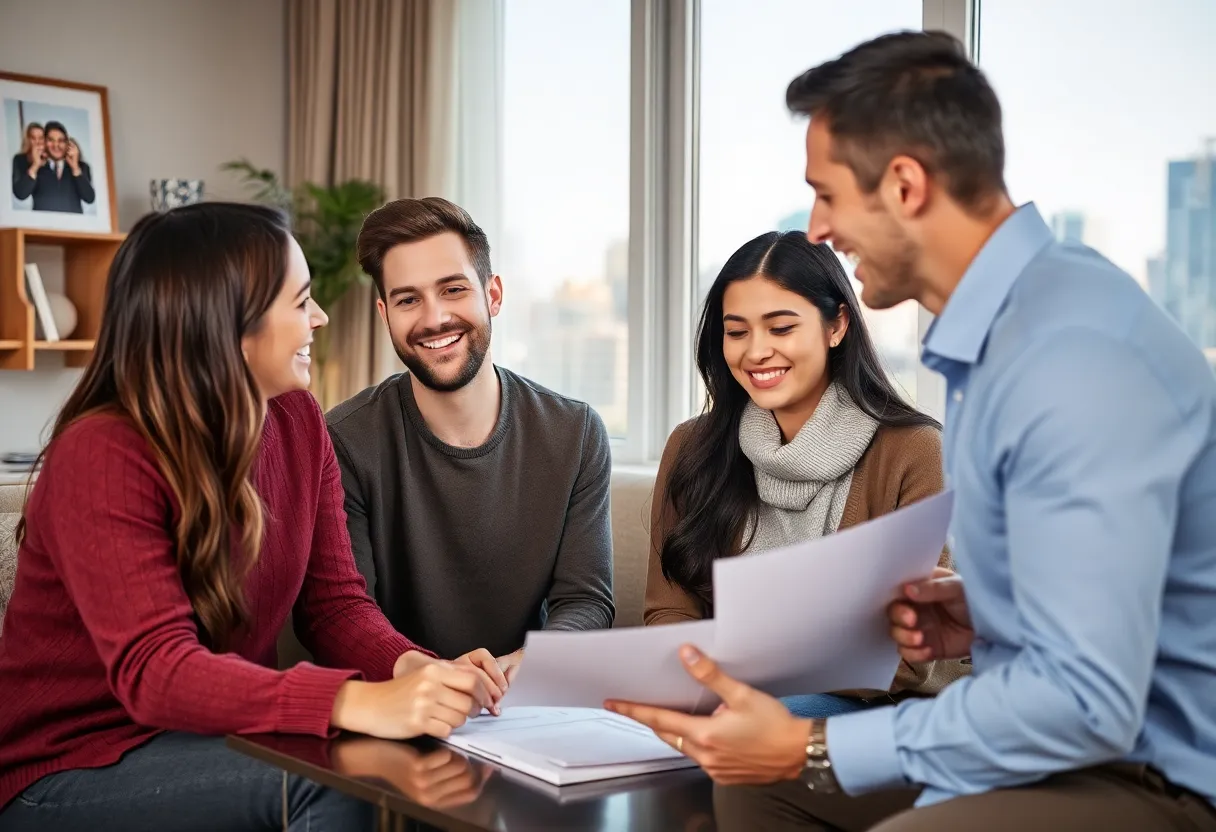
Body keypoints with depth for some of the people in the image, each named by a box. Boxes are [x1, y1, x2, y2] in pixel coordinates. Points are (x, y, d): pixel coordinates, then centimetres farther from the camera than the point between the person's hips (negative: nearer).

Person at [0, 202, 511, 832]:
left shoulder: (298, 423, -1)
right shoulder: (102, 456, -22)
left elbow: (335, 603, -1)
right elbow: (154, 672, -31)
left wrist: (417, 670, -24)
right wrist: (361, 702, -45)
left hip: (205, 733, 6)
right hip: (67, 770, -6)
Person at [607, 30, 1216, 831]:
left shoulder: (1074, 352, -25)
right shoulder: (1003, 320, 6)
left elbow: (1088, 700, -29)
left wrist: (813, 750, -22)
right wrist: (981, 619, 0)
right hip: (1071, 733, 9)